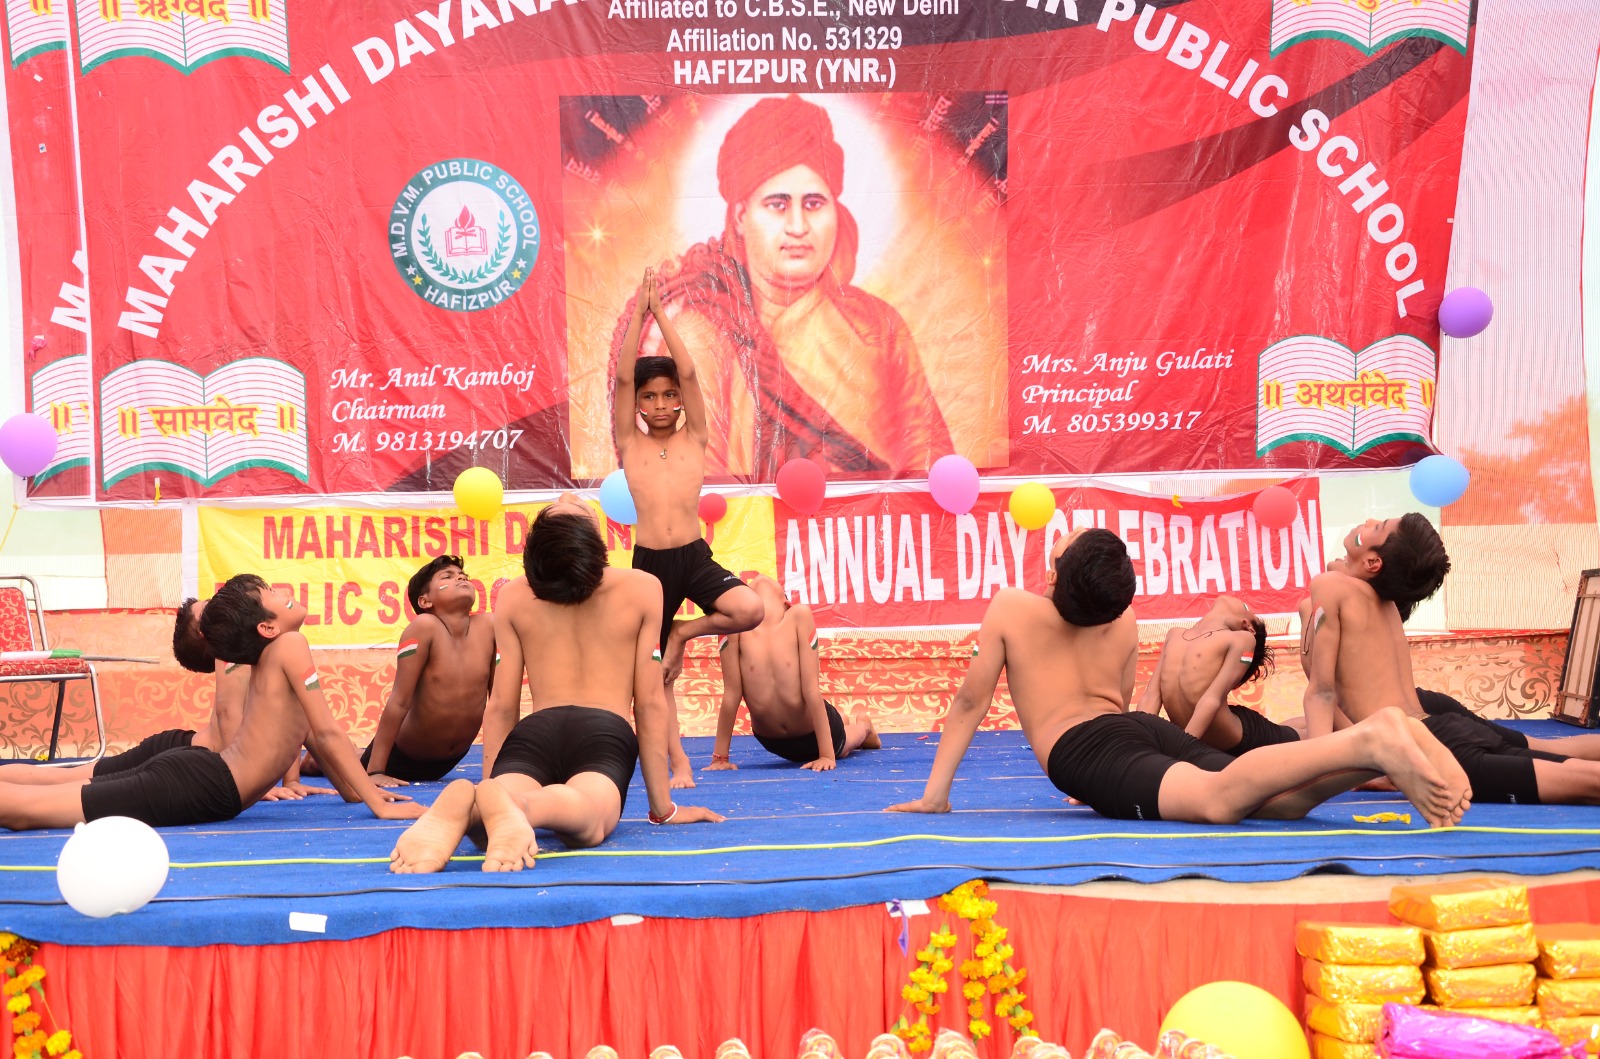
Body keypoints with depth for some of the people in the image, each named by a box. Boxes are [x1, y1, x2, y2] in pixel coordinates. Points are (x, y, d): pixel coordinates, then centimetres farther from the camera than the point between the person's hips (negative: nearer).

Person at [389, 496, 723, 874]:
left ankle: (459, 803, -59)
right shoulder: (643, 588, 13)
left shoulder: (513, 597, 16)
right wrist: (664, 808, 15)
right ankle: (510, 805, -67)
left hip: (533, 734, 3)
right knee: (587, 816, -33)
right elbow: (650, 702, 11)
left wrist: (491, 779, 23)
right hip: (605, 734, -3)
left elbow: (501, 707, 15)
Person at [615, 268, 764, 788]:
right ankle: (679, 762, 19)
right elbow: (623, 377, -4)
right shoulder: (629, 444, 6)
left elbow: (688, 372, -4)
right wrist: (638, 314, -6)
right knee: (655, 668, 6)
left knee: (750, 610, -27)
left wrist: (661, 314, -4)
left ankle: (684, 632, 2)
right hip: (649, 562, 1)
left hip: (695, 556, -1)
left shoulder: (694, 439, 6)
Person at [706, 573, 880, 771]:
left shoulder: (799, 616, -24)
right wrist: (720, 757, -16)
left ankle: (863, 726, 66)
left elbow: (811, 689, -25)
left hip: (818, 729, -2)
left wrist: (827, 755, -25)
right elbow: (731, 694, -19)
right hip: (772, 742, 2)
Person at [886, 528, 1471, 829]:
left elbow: (970, 702, 12)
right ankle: (1384, 738, -34)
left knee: (1220, 798, -33)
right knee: (1283, 799, -10)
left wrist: (935, 793, 16)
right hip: (1150, 727, 6)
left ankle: (1367, 744, -54)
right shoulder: (1125, 623, 27)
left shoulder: (1010, 607, 13)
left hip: (1085, 749, -6)